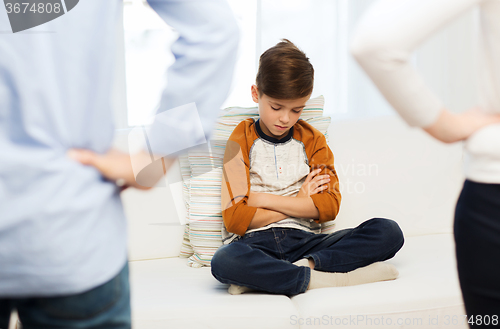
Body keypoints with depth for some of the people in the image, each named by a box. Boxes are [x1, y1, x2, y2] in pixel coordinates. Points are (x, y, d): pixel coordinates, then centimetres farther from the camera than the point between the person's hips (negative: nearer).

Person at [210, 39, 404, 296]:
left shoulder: (312, 140, 14)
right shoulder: (241, 141, 4)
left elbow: (329, 206, 1)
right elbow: (235, 219, -6)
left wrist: (262, 199, -5)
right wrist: (299, 203, -1)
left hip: (303, 241, 3)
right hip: (255, 243, -3)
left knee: (389, 232, -17)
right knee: (224, 262, -40)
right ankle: (326, 278, -32)